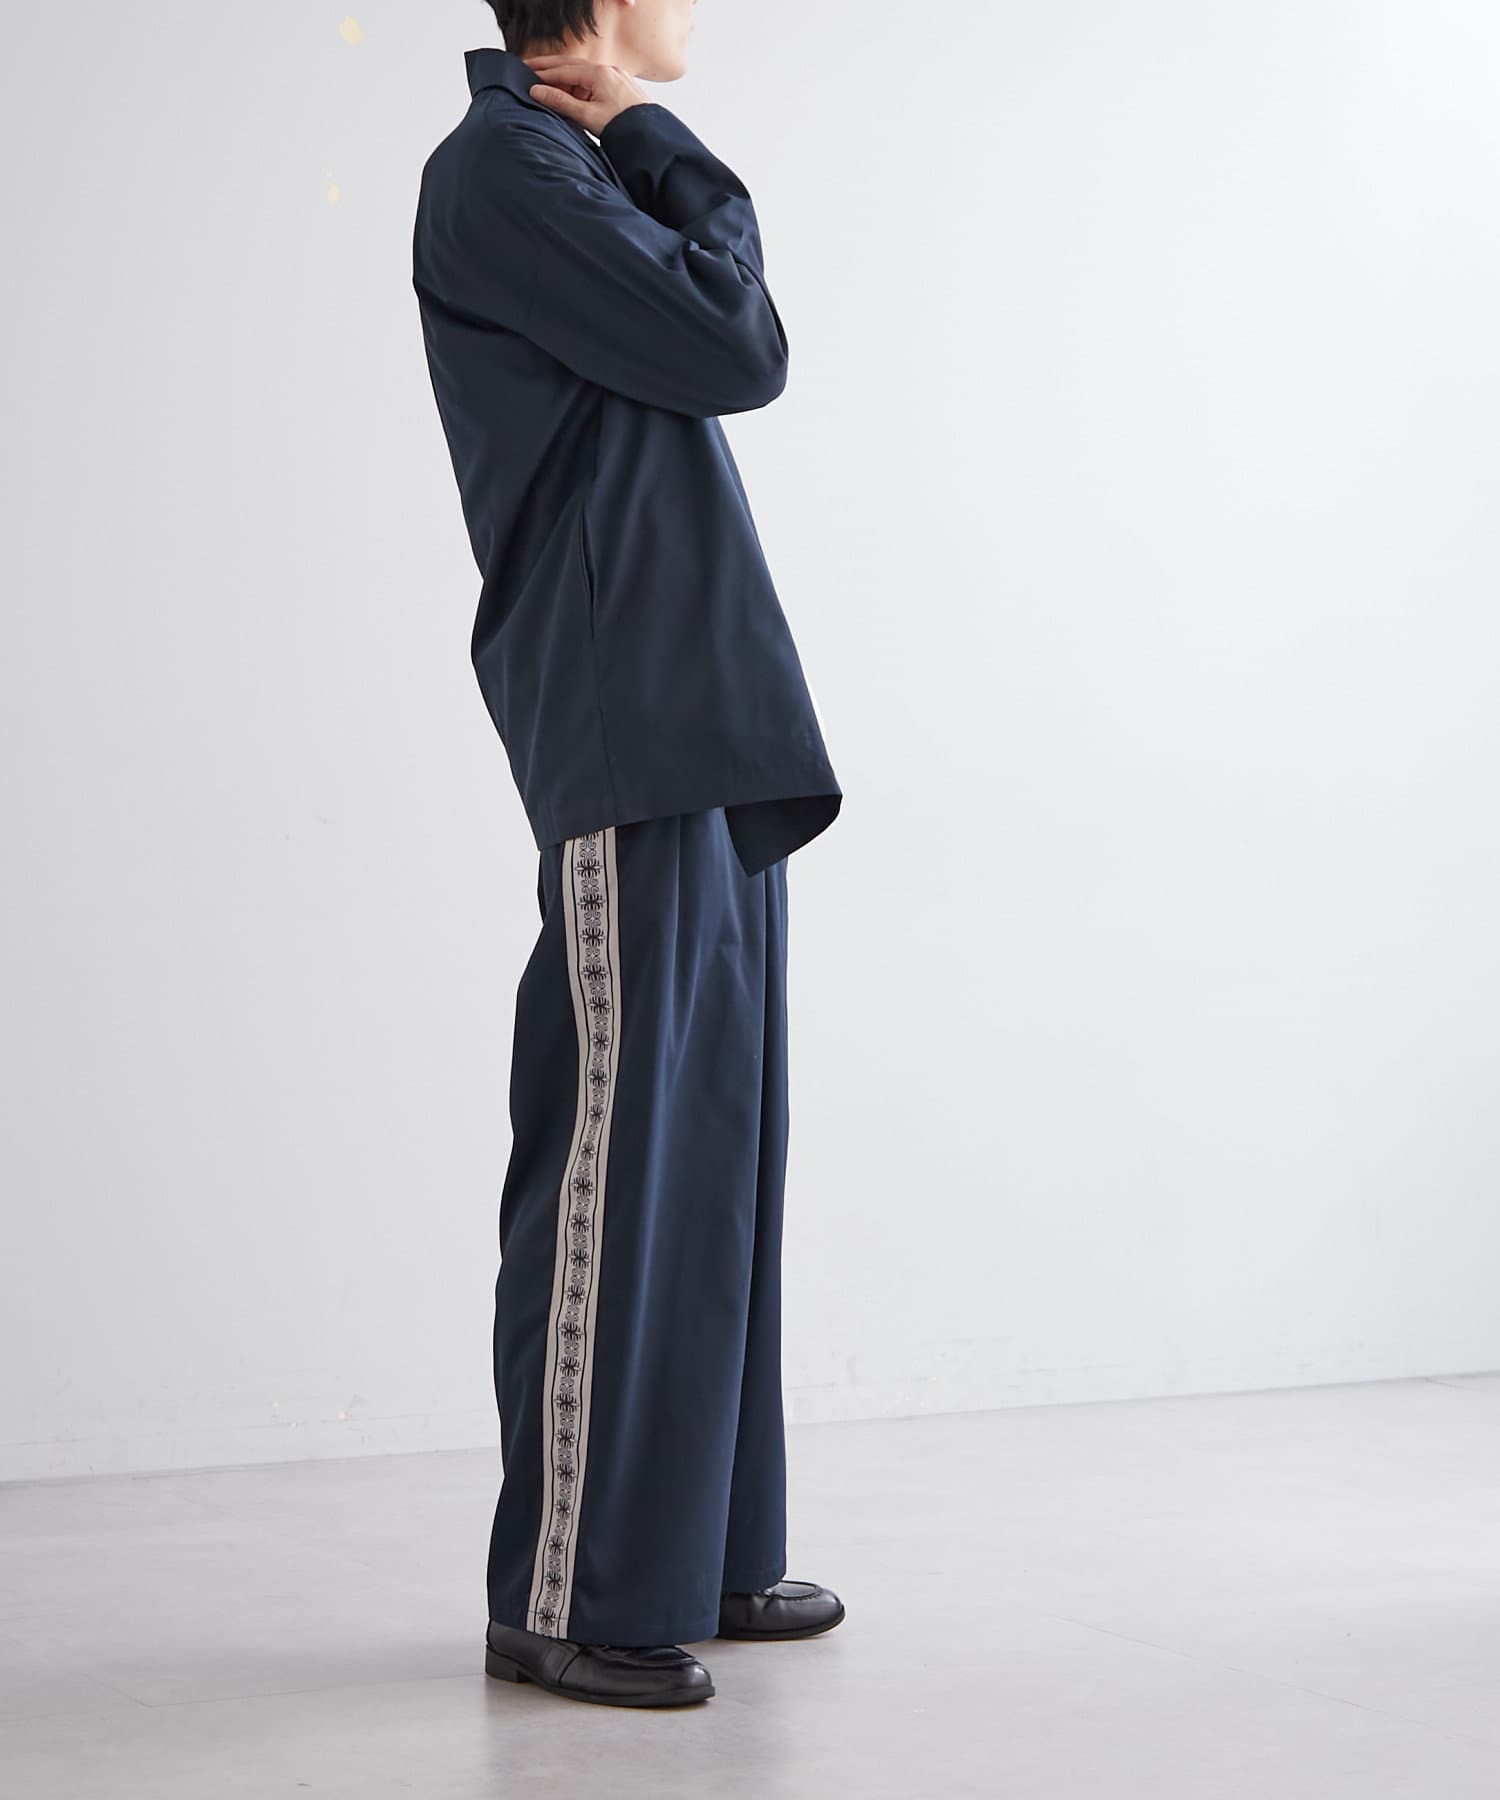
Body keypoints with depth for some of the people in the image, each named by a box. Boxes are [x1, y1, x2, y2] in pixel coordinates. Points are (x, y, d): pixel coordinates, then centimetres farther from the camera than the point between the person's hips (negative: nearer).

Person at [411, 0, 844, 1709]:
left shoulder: (590, 174, 23)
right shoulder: (501, 171, -6)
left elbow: (732, 350, 18)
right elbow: (733, 347, -11)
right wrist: (662, 149, 0)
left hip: (706, 734, 10)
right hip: (625, 736, -10)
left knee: (713, 1140, 10)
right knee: (621, 1146, -10)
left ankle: (700, 1553, 18)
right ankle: (566, 1594, -3)